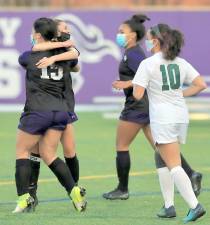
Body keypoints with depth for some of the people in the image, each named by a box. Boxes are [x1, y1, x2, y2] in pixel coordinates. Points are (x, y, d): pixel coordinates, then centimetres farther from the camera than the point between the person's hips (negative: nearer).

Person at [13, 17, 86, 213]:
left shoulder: (30, 56, -6)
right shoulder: (64, 57, 5)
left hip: (37, 111, -5)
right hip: (60, 111, 5)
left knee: (22, 152, 9)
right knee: (49, 155, 13)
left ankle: (24, 198, 1)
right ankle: (74, 191, -2)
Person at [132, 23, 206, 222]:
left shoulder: (148, 64, -9)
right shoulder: (180, 63, 8)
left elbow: (138, 94, -13)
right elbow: (201, 85, 6)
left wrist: (135, 86, 9)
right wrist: (181, 93, 14)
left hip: (162, 119, -6)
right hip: (181, 115, 6)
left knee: (173, 165, -7)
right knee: (164, 160, 19)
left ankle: (194, 205, -19)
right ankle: (169, 204, 16)